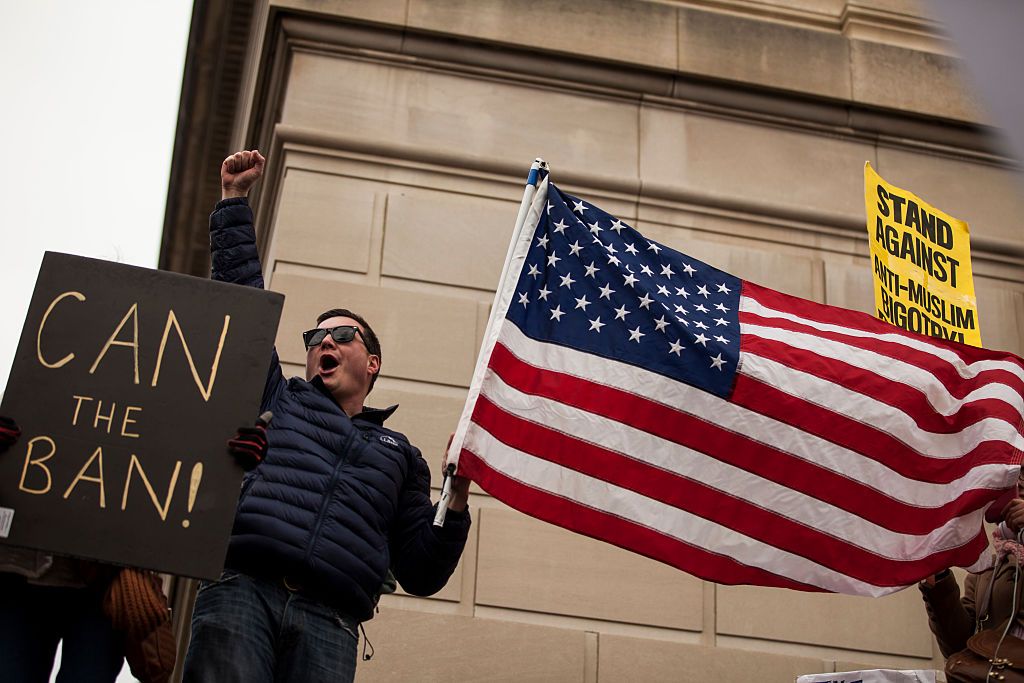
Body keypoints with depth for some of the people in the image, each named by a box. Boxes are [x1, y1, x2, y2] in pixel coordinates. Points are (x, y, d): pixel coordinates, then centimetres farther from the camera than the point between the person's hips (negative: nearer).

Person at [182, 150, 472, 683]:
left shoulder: (400, 456, 28)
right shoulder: (280, 401, 28)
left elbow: (421, 575, 23)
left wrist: (457, 499, 8)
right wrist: (234, 200, 28)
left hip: (327, 623, 1)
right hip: (242, 590, -1)